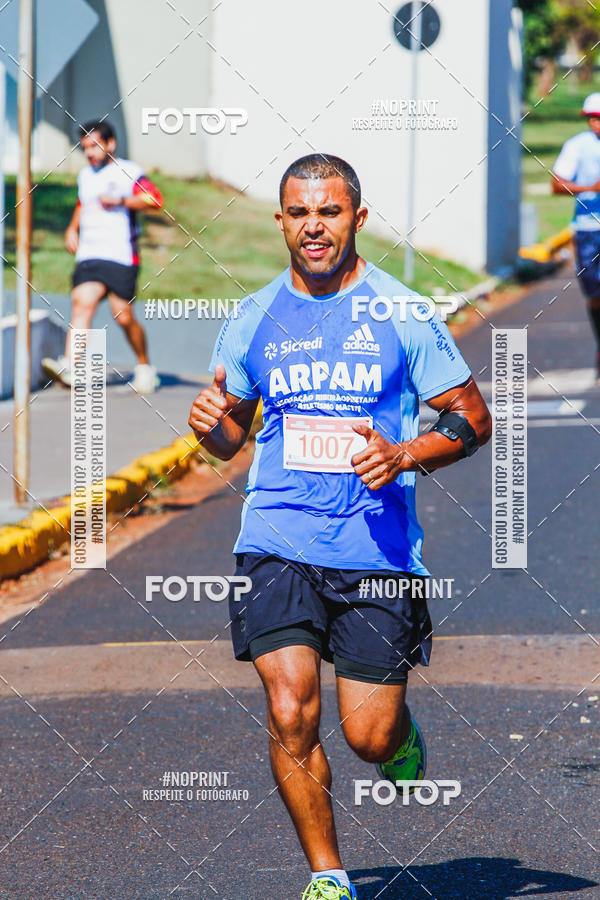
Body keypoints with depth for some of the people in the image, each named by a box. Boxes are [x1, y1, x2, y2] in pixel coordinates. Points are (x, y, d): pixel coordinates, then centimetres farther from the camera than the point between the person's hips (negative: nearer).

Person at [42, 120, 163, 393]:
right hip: (88, 256, 5)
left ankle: (145, 367, 17)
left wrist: (121, 201, -21)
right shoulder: (85, 176, 20)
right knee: (82, 302, -15)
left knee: (123, 315, -6)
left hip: (121, 258, -5)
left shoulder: (128, 171, -2)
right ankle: (68, 367, -30)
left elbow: (155, 200, -14)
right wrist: (72, 229, 25)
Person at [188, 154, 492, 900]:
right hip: (278, 541, 1)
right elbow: (231, 433, 19)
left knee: (369, 737, -2)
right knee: (290, 715, -14)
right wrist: (211, 425, -5)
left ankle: (401, 735, 36)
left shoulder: (401, 316, 0)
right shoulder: (253, 320, 7)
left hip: (377, 547, -1)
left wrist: (404, 454, -13)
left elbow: (473, 419, 4)